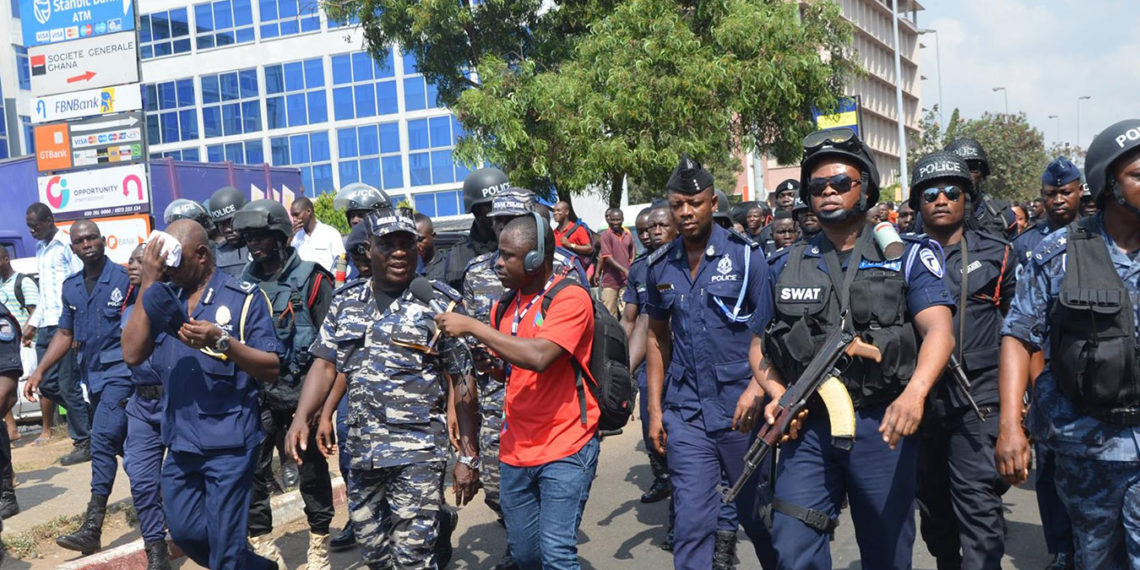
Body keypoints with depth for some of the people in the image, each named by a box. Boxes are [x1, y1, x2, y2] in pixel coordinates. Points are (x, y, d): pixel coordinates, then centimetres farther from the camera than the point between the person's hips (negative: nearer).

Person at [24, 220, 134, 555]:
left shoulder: (125, 277, -8)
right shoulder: (70, 288, 11)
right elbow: (65, 334, 17)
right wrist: (40, 371, 10)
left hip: (120, 370, -7)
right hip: (93, 374, 7)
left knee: (102, 439, -15)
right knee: (121, 443, 15)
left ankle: (92, 527, -15)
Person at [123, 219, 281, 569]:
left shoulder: (244, 298, -7)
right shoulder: (164, 299, 6)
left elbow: (272, 370, -10)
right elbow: (132, 354, -7)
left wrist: (222, 342, -25)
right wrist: (148, 283, -10)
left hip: (228, 439, -6)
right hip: (179, 439, 6)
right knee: (184, 531, 17)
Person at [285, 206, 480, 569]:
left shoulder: (439, 303, -6)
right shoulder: (346, 303, 8)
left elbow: (462, 383, -6)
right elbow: (326, 364, 8)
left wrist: (469, 456, -9)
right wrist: (301, 418, -9)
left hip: (418, 451, -5)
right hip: (362, 451, 5)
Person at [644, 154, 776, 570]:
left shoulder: (745, 255, -5)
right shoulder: (660, 266, 5)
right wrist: (655, 410, 7)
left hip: (742, 410, -2)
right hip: (685, 415, 2)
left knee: (758, 511, 13)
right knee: (691, 524, 1)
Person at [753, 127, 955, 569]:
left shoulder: (906, 256, 3)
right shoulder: (786, 266, 9)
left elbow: (939, 330, -10)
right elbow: (760, 344, 14)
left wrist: (914, 393, -28)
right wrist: (776, 393, -6)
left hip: (883, 426, -1)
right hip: (808, 427, 1)